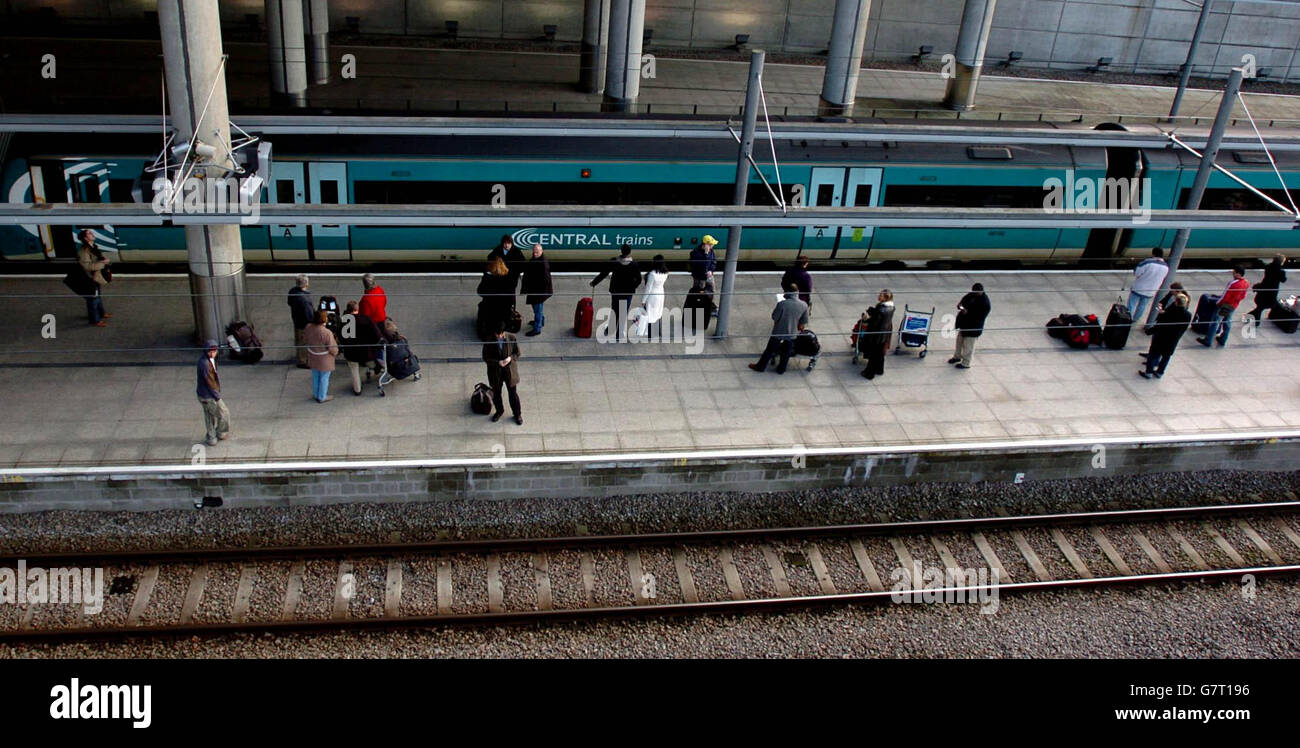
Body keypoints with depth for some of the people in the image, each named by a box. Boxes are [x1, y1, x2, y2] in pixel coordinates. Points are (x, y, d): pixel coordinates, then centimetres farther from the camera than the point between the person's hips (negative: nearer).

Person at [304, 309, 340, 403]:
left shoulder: (309, 327, -12)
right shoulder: (327, 333, -31)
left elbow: (308, 340, 5)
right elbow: (332, 349, -21)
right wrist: (336, 352, 0)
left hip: (313, 358, 6)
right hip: (324, 360, -6)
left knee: (315, 377, 24)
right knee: (324, 378, 14)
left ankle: (316, 394, 41)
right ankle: (322, 397, 29)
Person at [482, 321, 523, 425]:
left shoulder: (512, 338, -14)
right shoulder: (488, 341, -16)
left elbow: (517, 353, -2)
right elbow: (486, 358, -10)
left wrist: (510, 358, -23)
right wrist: (498, 362, -25)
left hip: (510, 371, 0)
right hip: (495, 372, 0)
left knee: (513, 393, 11)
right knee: (496, 393, 18)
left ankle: (517, 414, 31)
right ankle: (499, 411, 45)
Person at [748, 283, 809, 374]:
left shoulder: (782, 304, -26)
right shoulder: (804, 306, -13)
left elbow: (774, 318, -16)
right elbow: (803, 323, -2)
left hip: (778, 332, -3)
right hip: (792, 334, 3)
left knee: (770, 350, 16)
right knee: (786, 353, 23)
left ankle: (761, 366, 31)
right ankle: (781, 369, 39)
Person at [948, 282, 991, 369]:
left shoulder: (985, 304, -29)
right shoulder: (972, 295, -6)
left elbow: (980, 317, -29)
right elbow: (964, 300, 10)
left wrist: (967, 313, -33)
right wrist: (960, 304, -12)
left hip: (973, 328, -8)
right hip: (964, 323, 8)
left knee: (968, 346, 9)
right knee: (959, 341, 26)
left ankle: (965, 363, 28)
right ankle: (957, 356, 48)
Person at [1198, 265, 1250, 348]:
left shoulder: (1233, 283, -28)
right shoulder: (1247, 283, -2)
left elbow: (1225, 296, -22)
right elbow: (1243, 296, 10)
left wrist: (1218, 303, -10)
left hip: (1225, 305, -8)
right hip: (1234, 307, 8)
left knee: (1215, 322, 1)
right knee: (1227, 324, 19)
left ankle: (1208, 341, 6)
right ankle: (1223, 341, 30)